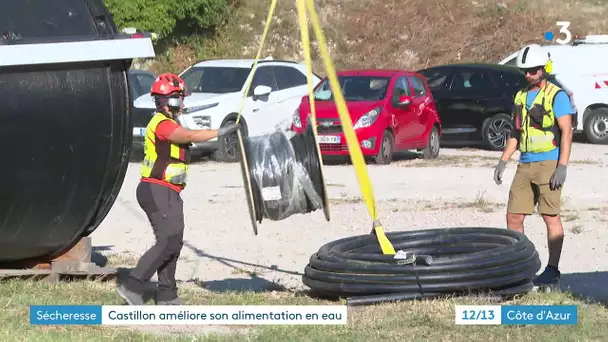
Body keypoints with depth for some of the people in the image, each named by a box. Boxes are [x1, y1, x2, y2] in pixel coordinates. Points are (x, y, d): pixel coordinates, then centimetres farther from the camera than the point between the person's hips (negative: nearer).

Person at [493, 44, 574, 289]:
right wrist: (503, 161, 14)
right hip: (525, 165, 7)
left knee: (551, 217, -5)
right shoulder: (521, 97, 16)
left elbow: (567, 132, -10)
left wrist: (562, 167, -17)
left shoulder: (557, 96, -5)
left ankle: (552, 271, -1)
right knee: (514, 216, 4)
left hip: (549, 164, -7)